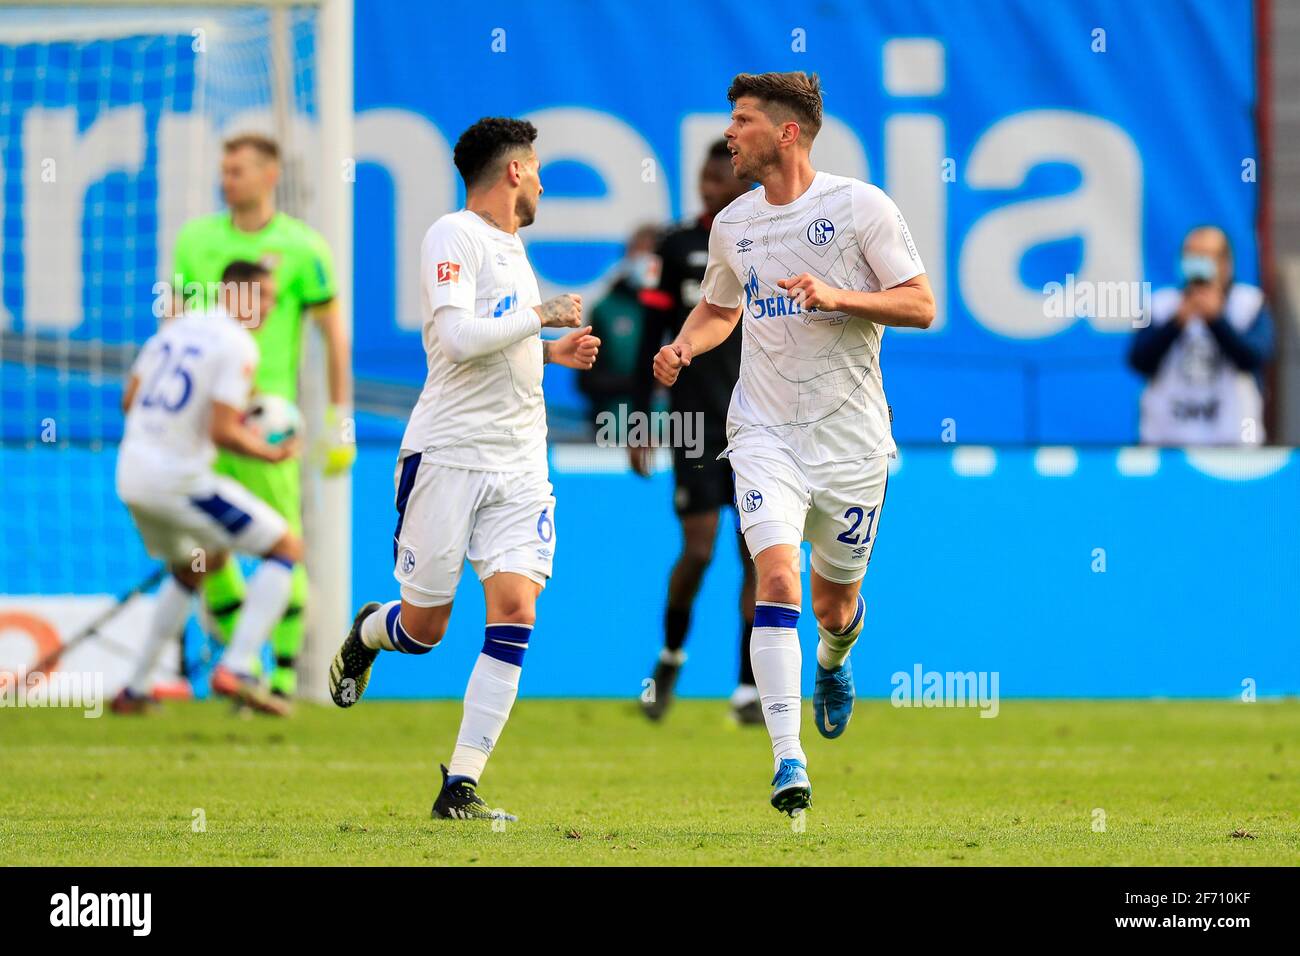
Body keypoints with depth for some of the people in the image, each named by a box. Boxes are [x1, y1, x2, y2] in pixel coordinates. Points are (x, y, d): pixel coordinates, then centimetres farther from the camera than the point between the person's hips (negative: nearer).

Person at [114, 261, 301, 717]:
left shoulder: (174, 328, 13)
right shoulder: (238, 346, -11)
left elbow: (129, 401, 16)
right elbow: (221, 431, -19)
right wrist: (270, 453, -2)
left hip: (130, 474, 8)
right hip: (179, 479, -8)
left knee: (191, 568, 32)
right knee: (287, 548, 1)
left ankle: (135, 690, 28)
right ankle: (236, 667, -11)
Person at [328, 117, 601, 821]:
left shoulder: (508, 246, 20)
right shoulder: (454, 237, -8)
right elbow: (457, 339, -21)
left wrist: (553, 353, 17)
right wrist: (543, 314, -13)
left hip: (519, 462, 7)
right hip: (448, 452, -7)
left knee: (515, 610, -11)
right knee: (424, 627, 1)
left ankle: (460, 787, -9)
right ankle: (367, 632, 40)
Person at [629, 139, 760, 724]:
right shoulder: (677, 248, 2)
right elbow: (652, 341, 4)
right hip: (697, 428, -1)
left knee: (758, 554, -2)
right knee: (697, 549, -8)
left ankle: (749, 688, 3)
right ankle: (671, 655, 19)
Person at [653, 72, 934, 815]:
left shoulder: (861, 207, -7)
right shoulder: (733, 225, 7)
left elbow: (921, 305, -7)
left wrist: (840, 297, -22)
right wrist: (684, 347, 3)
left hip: (851, 438, -2)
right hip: (766, 432, 2)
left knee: (835, 604, 12)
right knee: (777, 578, -19)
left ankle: (833, 663, 51)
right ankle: (788, 761, -23)